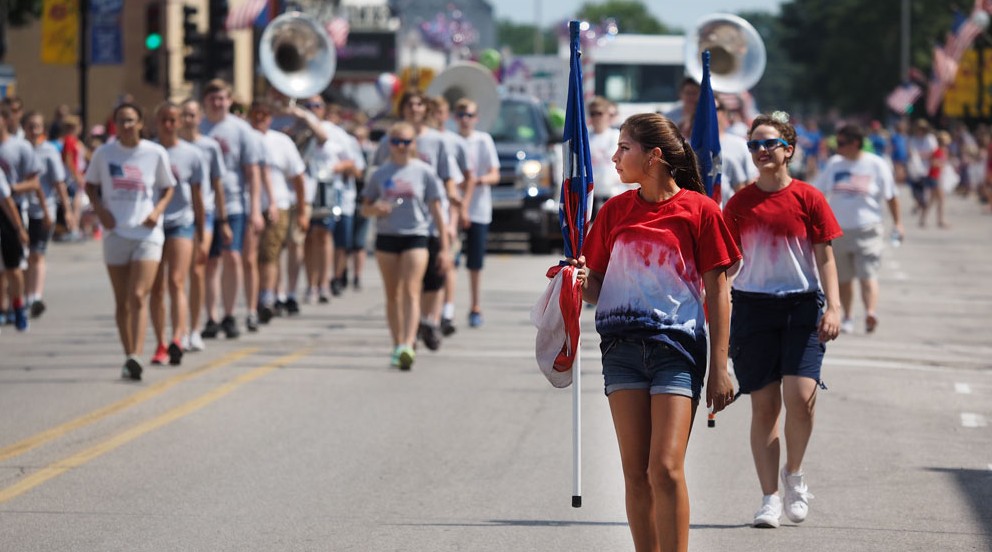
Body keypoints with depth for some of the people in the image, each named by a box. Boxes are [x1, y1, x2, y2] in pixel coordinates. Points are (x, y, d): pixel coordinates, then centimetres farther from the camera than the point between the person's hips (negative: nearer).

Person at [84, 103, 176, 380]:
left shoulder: (156, 153, -1)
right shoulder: (104, 153, 2)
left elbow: (168, 188, 10)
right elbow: (90, 185, 14)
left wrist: (158, 210, -8)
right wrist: (100, 209, -4)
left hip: (147, 233, -2)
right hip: (115, 233, 2)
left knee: (138, 297, -15)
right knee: (122, 302, 7)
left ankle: (135, 357, -20)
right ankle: (129, 355, 16)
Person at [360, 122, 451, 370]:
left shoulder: (424, 172, 2)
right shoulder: (380, 174, 8)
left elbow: (437, 210, 3)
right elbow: (365, 207, 13)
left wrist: (444, 247, 0)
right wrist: (375, 209, -12)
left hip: (416, 237, -3)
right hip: (386, 237, 3)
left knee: (411, 292, -14)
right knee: (392, 294, 6)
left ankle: (408, 346, -23)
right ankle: (397, 346, 15)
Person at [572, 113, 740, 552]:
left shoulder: (699, 210, -2)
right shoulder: (616, 211, 10)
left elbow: (717, 292, -1)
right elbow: (598, 286, 14)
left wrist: (719, 368, -4)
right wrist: (582, 281, -10)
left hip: (677, 346, -4)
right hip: (623, 346, 4)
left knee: (665, 468, -13)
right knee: (635, 471, 3)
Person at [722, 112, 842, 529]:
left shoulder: (808, 198, 0)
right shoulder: (740, 202, 5)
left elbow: (825, 257, 2)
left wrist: (833, 307, -8)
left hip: (802, 306, -1)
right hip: (753, 305, 1)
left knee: (800, 396, -16)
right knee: (764, 404, 1)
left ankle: (794, 472, 11)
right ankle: (770, 497, 8)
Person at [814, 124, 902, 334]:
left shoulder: (877, 165, -3)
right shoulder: (834, 164, 7)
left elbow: (890, 196, 6)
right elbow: (817, 192, 15)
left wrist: (897, 222, 5)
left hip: (868, 230, -4)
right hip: (839, 230, 4)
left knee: (868, 275, -16)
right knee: (843, 278, 10)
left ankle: (870, 312, -29)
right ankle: (847, 318, 22)